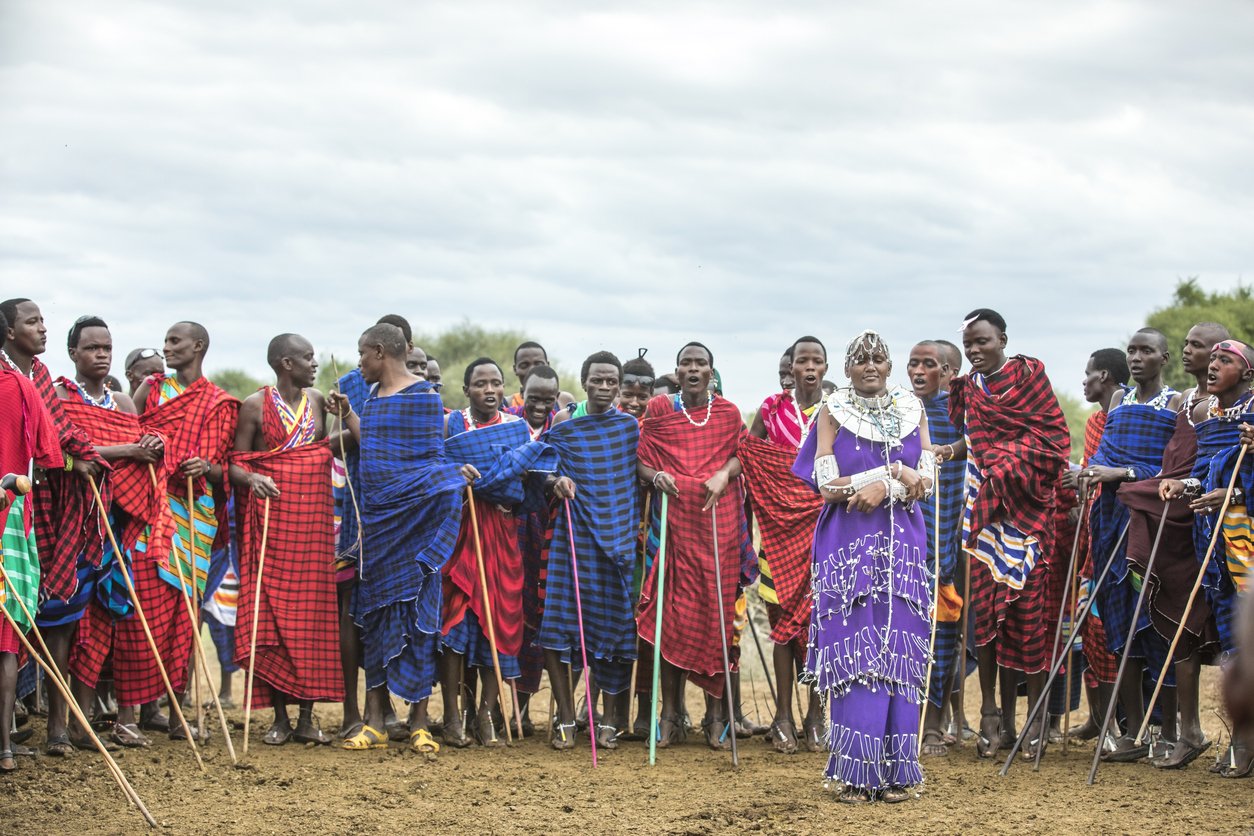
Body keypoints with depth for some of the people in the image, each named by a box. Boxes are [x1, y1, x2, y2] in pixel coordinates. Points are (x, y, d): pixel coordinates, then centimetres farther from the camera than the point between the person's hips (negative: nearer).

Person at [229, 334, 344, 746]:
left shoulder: (317, 402, 12)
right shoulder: (255, 405, -1)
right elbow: (235, 463, -2)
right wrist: (251, 479, -21)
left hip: (312, 514, 4)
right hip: (271, 514, -4)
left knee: (312, 609, 0)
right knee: (270, 608, -4)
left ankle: (307, 717, 4)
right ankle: (279, 717, 2)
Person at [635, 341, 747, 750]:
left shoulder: (728, 412, 7)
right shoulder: (658, 410, 6)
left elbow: (740, 454, 12)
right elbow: (641, 461, 8)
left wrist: (724, 473, -8)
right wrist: (656, 476, -13)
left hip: (719, 520, 0)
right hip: (674, 520, 0)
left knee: (716, 612, -1)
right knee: (671, 613, -3)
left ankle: (716, 715, 6)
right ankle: (670, 713, 4)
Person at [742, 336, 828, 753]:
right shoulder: (772, 408, 8)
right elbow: (744, 455, 12)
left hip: (825, 527, -1)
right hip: (782, 525, 1)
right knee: (784, 620, -1)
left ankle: (815, 716, 4)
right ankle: (783, 716, 2)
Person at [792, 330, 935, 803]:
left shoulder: (912, 412, 12)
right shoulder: (834, 414, 5)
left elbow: (926, 481, 3)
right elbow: (827, 486, -6)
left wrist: (880, 489, -14)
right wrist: (895, 472, -11)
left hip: (901, 546, 2)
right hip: (848, 546, -2)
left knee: (899, 655, -1)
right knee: (852, 654, -8)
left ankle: (895, 772, 2)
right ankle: (856, 773, -5)